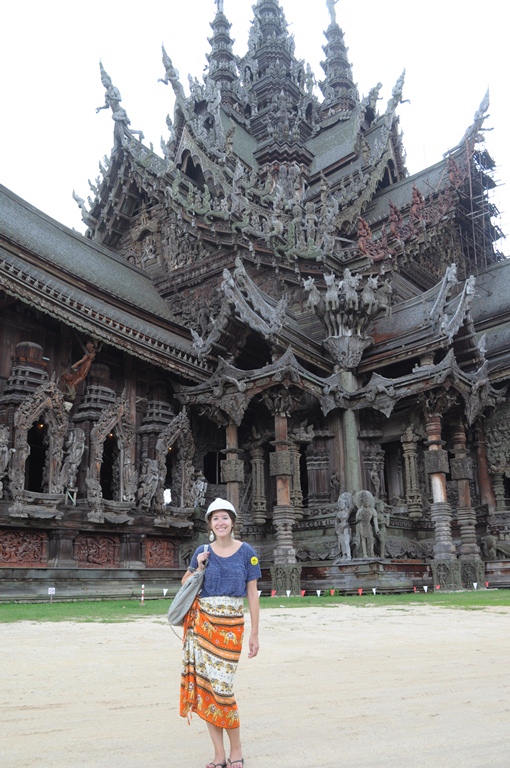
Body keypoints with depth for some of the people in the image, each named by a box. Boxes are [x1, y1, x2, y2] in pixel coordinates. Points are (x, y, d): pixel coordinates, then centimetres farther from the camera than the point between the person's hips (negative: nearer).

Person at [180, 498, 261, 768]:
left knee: (221, 686, -6)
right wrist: (199, 567, -2)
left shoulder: (246, 552, 1)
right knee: (205, 685, 2)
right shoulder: (203, 552, 6)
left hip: (231, 624, -2)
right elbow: (185, 584, 17)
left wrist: (254, 634, -2)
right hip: (202, 622, 3)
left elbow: (252, 594, 1)